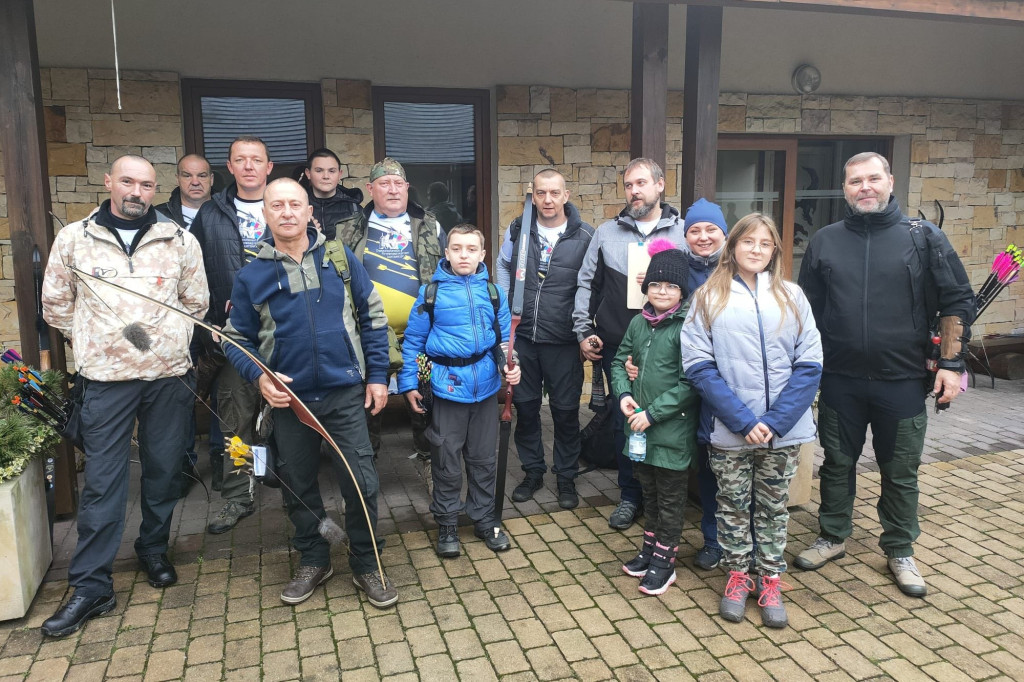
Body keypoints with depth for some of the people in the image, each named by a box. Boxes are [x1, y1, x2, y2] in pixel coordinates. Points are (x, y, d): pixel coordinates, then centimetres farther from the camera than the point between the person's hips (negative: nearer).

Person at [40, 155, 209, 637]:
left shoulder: (180, 242, 3)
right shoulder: (73, 239, 2)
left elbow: (196, 301, 13)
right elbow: (55, 303, 11)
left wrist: (169, 340, 12)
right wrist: (92, 343, 12)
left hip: (169, 376, 1)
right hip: (106, 379, -1)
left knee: (163, 471, 11)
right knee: (102, 481, 1)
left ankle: (154, 551, 32)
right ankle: (92, 585, 11)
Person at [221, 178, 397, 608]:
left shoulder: (340, 259, 0)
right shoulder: (251, 276, 0)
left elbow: (372, 318, 4)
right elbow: (238, 340, 5)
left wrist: (377, 375, -1)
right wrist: (259, 377, -14)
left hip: (345, 394, -1)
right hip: (289, 400, 1)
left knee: (361, 483, 0)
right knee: (298, 487, 14)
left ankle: (366, 565, 21)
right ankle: (313, 561, 35)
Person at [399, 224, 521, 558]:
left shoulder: (493, 292, 3)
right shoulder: (431, 292, -5)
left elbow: (504, 338, 6)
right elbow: (413, 341, -1)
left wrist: (510, 367, -12)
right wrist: (409, 384, -4)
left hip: (485, 387, 3)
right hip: (447, 388, -2)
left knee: (483, 458, 15)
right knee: (447, 461, 8)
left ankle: (484, 519, 31)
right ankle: (446, 524, 25)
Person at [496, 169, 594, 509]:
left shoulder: (585, 236, -5)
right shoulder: (518, 229, 2)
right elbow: (503, 266, 18)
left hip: (564, 340, -2)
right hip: (522, 335, 3)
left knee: (566, 410, 6)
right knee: (525, 405, 11)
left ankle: (566, 477, 24)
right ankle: (533, 471, 29)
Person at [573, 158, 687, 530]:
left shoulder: (683, 232, 3)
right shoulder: (607, 232, 8)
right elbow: (587, 283, 12)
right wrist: (583, 331, 6)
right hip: (617, 347, 2)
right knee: (624, 422, 8)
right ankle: (631, 496, 24)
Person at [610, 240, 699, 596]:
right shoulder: (638, 323, 5)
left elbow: (689, 384, -19)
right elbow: (619, 361, 14)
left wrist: (653, 413, -18)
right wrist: (623, 394, -4)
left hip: (673, 430, -6)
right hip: (640, 429, 7)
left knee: (671, 499, 10)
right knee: (649, 492, 22)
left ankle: (664, 561, 23)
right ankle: (650, 549, 38)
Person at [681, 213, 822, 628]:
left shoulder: (792, 297, 4)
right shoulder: (708, 298, -2)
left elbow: (809, 366, 0)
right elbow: (699, 366, -8)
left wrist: (775, 421, -11)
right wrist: (743, 421, -14)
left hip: (783, 431, 2)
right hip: (729, 432, -1)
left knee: (774, 506, 13)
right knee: (733, 504, 12)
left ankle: (770, 580, 29)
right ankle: (737, 575, 30)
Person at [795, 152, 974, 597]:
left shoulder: (923, 238, -1)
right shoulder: (824, 242, 4)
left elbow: (957, 302, 0)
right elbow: (808, 309, 9)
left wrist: (951, 364, -6)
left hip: (903, 381, -1)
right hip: (840, 381, 1)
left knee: (901, 473, 11)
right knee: (837, 464, 14)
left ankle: (900, 552, 29)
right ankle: (832, 537, 32)